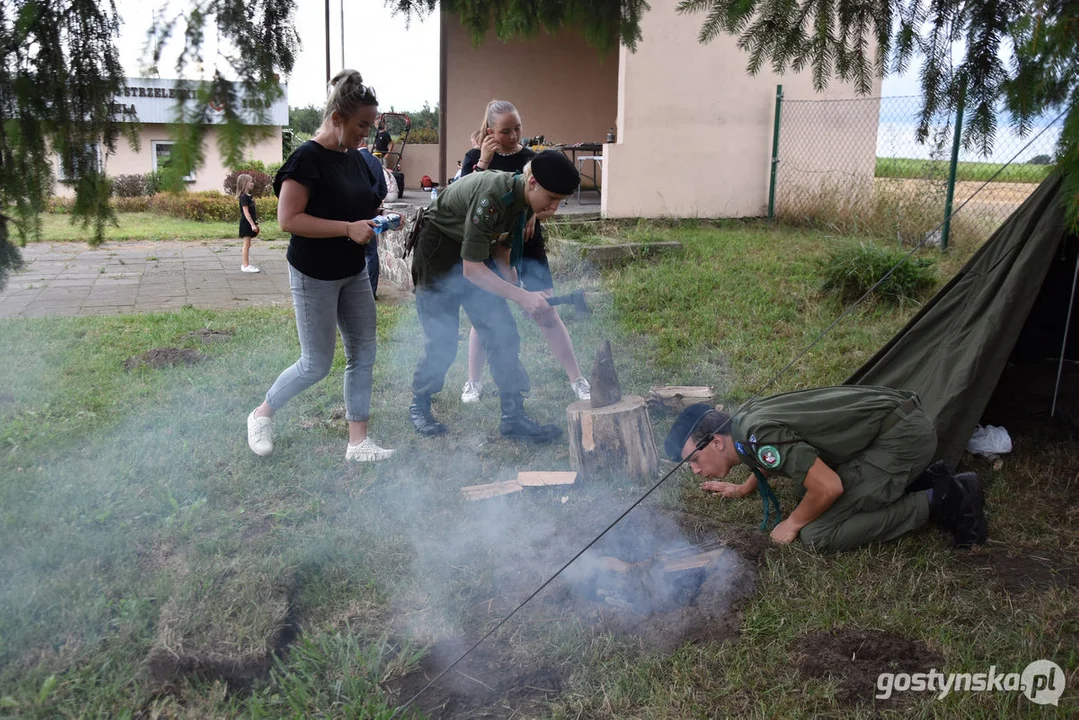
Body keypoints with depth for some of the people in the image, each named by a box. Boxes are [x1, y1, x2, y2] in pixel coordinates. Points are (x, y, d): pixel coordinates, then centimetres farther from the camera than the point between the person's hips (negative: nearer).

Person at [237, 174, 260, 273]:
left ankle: (245, 265, 16)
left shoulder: (249, 196, 13)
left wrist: (255, 223, 19)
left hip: (249, 223, 9)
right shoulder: (244, 197, -15)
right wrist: (252, 224, -22)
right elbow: (246, 212, -20)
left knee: (247, 245, 11)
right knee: (246, 245, -6)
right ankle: (245, 266, -3)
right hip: (246, 223, -9)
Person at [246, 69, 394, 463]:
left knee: (363, 354, 7)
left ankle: (358, 441, 16)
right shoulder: (308, 158, -18)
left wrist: (377, 223, 0)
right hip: (315, 276, -8)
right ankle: (262, 414, 26)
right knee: (317, 364, 1)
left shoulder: (354, 157, 7)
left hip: (353, 272, 8)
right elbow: (288, 219, -24)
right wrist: (349, 228, -26)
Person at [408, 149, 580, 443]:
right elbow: (471, 269, -32)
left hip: (473, 252, 8)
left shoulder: (524, 201, -8)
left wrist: (514, 287, -6)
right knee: (441, 341, -5)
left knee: (503, 334, -2)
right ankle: (419, 405, 20)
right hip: (439, 251, -7)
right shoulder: (493, 195, -34)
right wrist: (522, 296, -37)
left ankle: (513, 416, 4)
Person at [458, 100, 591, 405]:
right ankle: (474, 382, 24)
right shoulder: (475, 158, -1)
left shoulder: (533, 159, 0)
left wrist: (534, 214, -16)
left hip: (529, 248, 0)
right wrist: (482, 163, -21)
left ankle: (577, 380, 8)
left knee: (548, 315, 0)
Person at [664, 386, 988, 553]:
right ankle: (923, 480, 16)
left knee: (818, 535, -12)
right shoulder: (745, 418, 6)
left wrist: (793, 525, -7)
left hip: (905, 435, -10)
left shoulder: (757, 436, -24)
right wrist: (742, 489, 36)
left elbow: (828, 487, -23)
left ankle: (938, 502, -5)